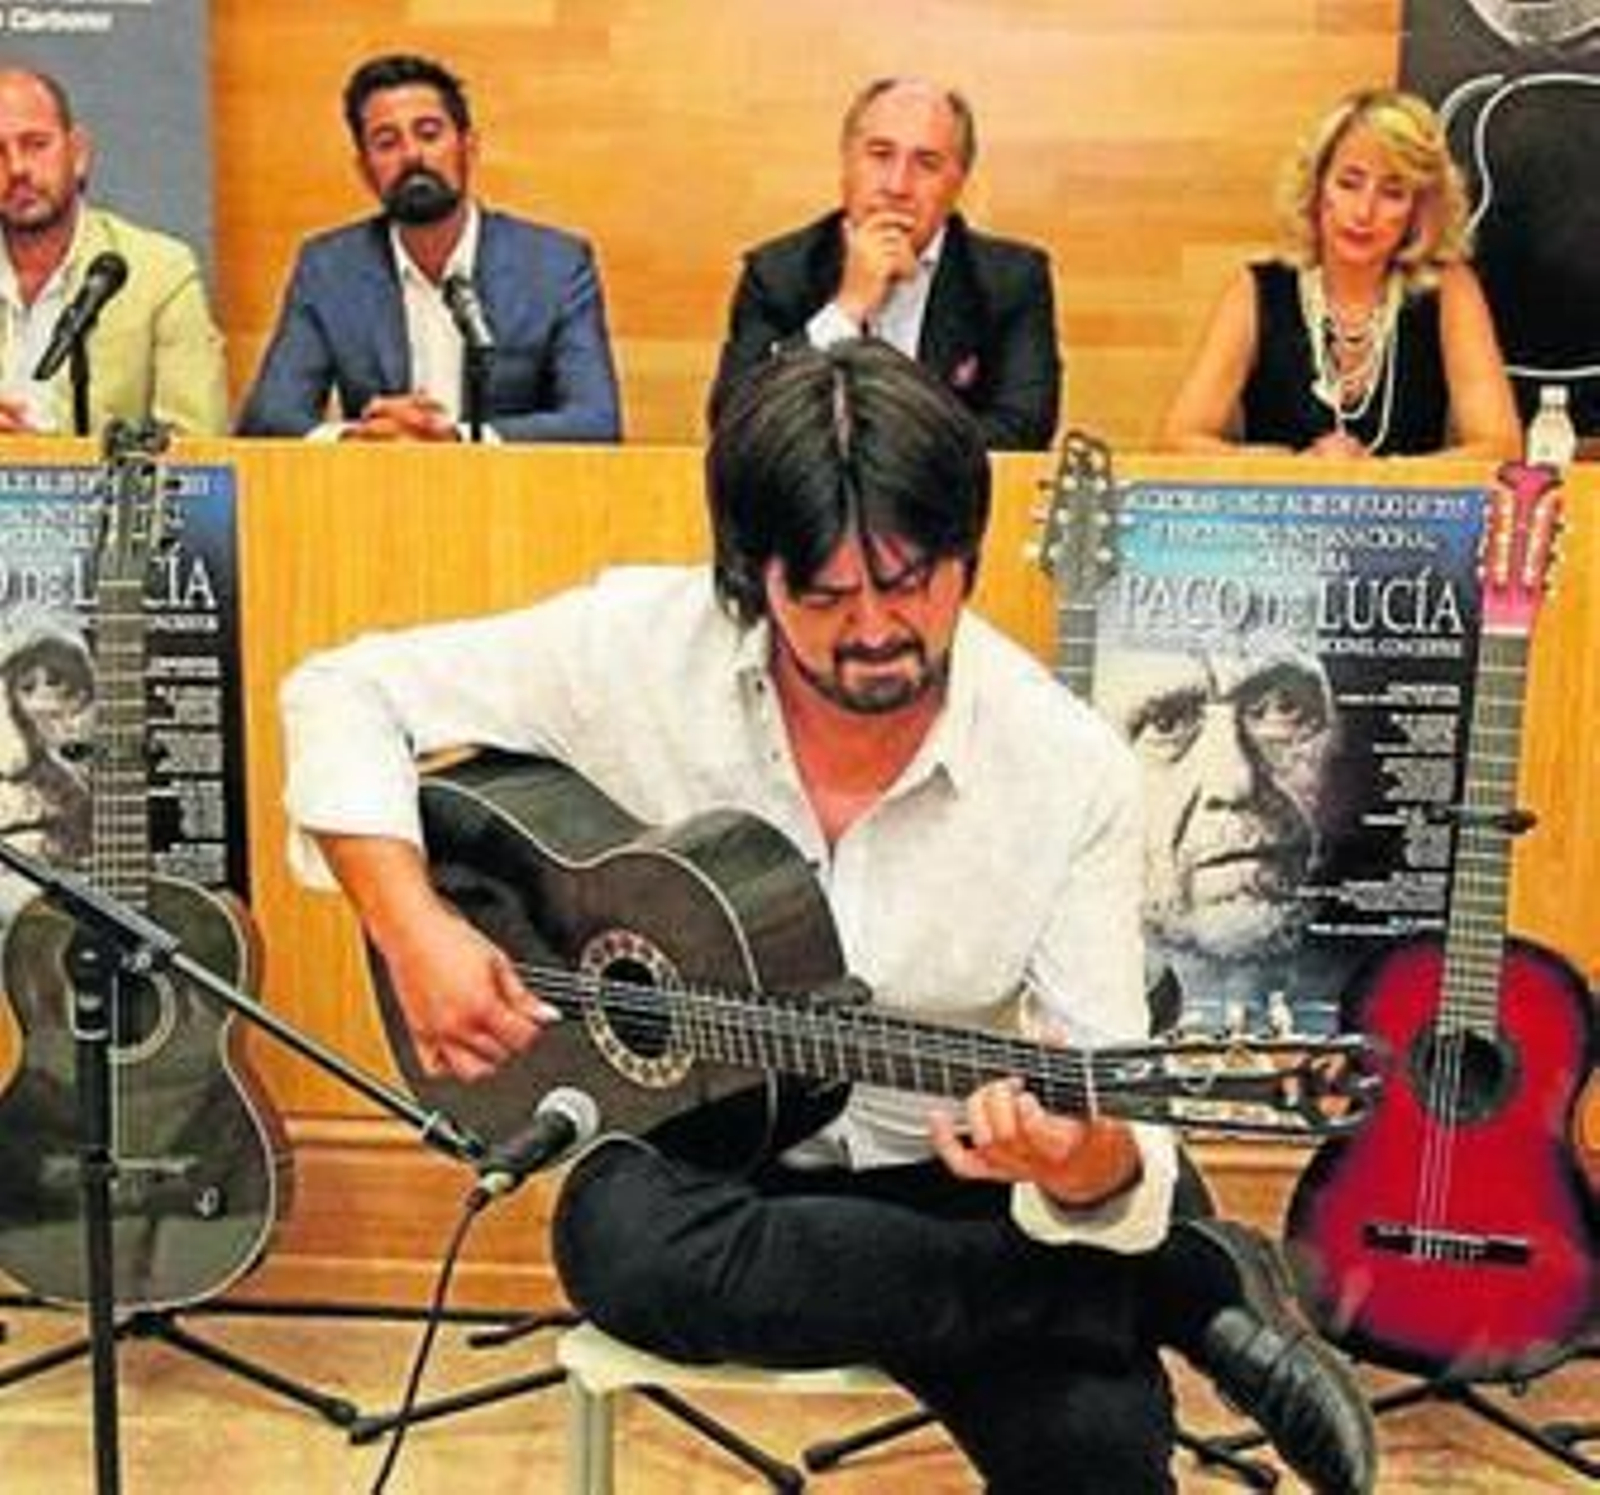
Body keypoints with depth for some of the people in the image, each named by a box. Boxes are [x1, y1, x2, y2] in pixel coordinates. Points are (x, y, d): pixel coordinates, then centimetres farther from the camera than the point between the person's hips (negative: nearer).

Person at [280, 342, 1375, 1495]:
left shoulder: (1071, 771, -13)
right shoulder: (640, 646, -12)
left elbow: (1114, 1105, -13)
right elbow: (345, 693, -3)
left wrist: (1089, 1166, -38)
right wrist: (414, 932, -17)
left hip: (942, 1186, -2)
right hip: (684, 1150, 3)